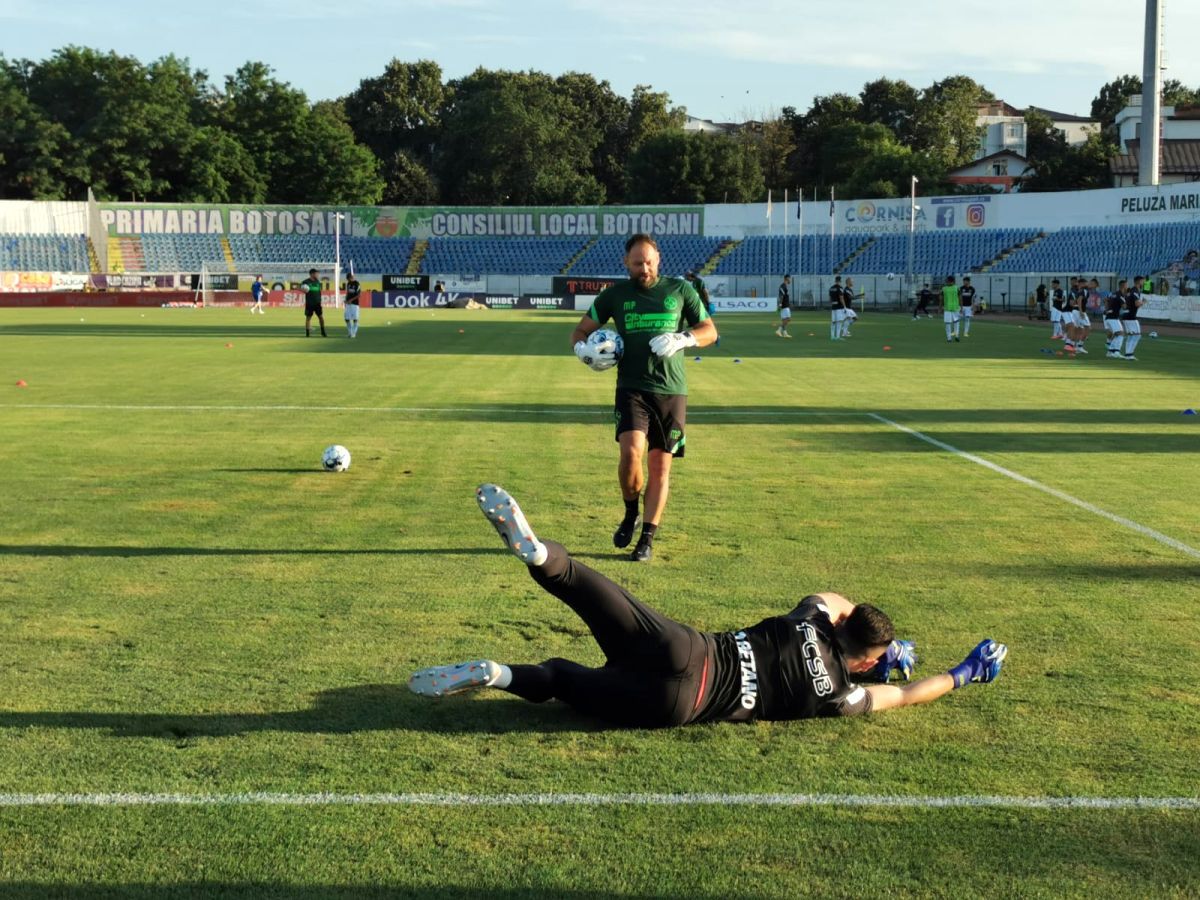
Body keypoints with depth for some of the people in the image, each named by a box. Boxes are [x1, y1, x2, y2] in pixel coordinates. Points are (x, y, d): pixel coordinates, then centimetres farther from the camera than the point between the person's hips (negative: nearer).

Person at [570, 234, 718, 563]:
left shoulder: (680, 290, 7)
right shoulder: (615, 294, 7)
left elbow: (710, 331, 10)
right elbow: (580, 331, 15)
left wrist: (682, 339, -10)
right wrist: (583, 350, -9)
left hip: (671, 390, 1)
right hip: (632, 387, -1)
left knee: (660, 465, 2)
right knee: (631, 451, -21)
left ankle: (647, 539, 13)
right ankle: (630, 514, 7)